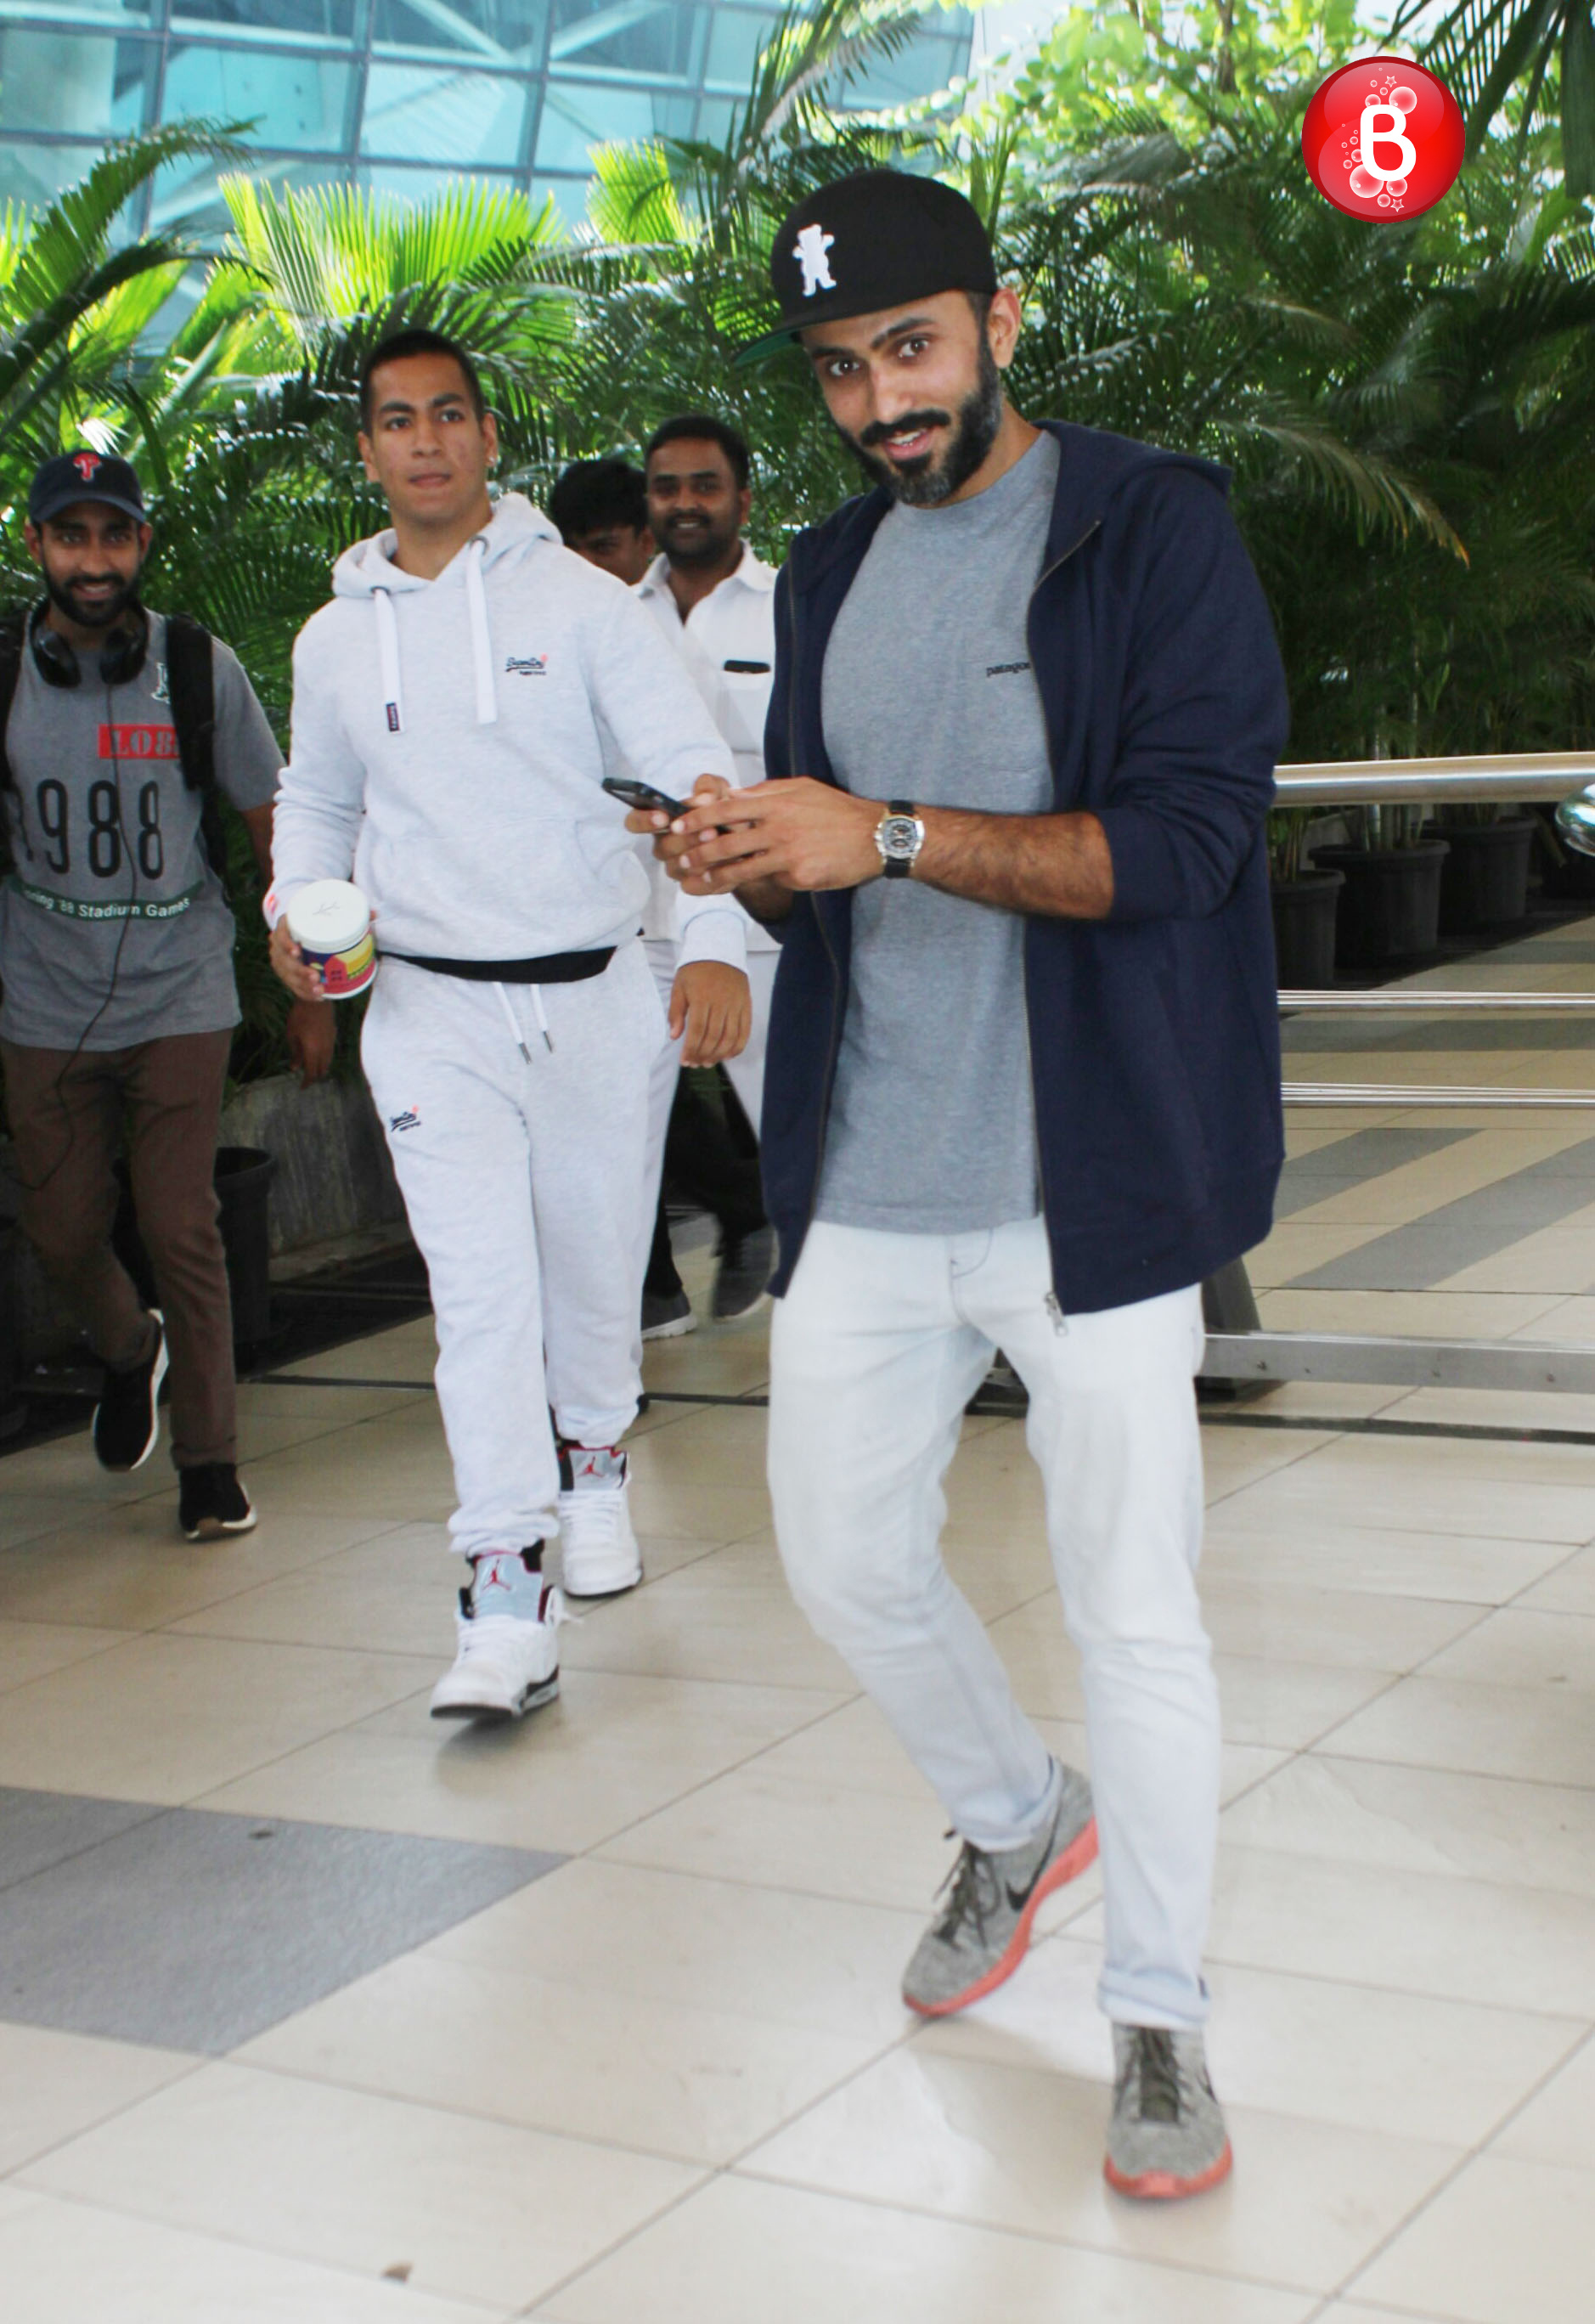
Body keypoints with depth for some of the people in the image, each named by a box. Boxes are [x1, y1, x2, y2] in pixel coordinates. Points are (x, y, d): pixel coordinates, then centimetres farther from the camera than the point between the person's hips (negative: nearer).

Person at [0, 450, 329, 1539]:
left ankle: (211, 1462, 9)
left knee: (184, 1233, -5)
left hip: (179, 999, -2)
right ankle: (128, 1350, 42)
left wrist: (310, 992, 3)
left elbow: (278, 829, 2)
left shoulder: (201, 669, -5)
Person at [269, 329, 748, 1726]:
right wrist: (295, 907, 2)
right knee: (481, 1293, -10)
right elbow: (317, 801, 23)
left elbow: (691, 770, -8)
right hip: (430, 1007, 1)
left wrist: (717, 942, -23)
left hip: (594, 992, 0)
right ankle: (507, 1609, -9)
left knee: (595, 1270, 12)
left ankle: (596, 1465, 42)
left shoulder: (580, 600, -2)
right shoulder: (335, 638, 8)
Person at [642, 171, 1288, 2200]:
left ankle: (1157, 2018, 18)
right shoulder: (830, 577, 14)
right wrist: (748, 866, -7)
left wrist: (892, 835, -26)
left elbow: (1187, 833, -17)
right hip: (866, 1179, 6)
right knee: (842, 1559, 13)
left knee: (1133, 1614, -1)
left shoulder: (1152, 529, -6)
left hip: (1089, 1181, -6)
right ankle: (1018, 1825, 42)